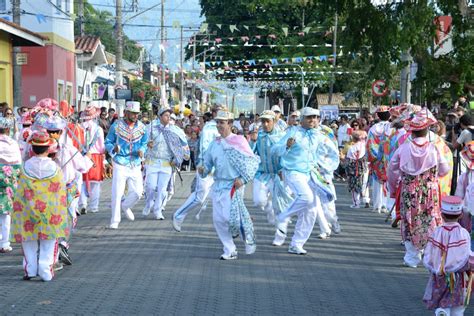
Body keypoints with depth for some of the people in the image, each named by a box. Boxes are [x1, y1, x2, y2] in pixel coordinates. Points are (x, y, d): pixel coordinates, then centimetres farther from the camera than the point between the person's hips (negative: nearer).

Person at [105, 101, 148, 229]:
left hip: (135, 165, 3)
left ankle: (125, 206, 35)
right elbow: (108, 142, -1)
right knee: (117, 193, -6)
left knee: (137, 192, 3)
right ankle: (115, 221, 6)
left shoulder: (142, 127, 4)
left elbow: (145, 143, 10)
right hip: (120, 164, -3)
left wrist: (142, 150, -12)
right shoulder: (116, 126, -5)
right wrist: (113, 149, -23)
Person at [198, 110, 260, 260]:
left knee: (230, 217, -14)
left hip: (233, 185, -6)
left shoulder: (238, 141, -6)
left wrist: (243, 179, -12)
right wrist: (202, 169, -6)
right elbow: (208, 162, 16)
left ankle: (249, 238, 14)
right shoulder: (215, 143, 10)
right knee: (218, 219, 3)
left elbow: (253, 162, -6)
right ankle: (230, 251, 16)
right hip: (218, 184, 6)